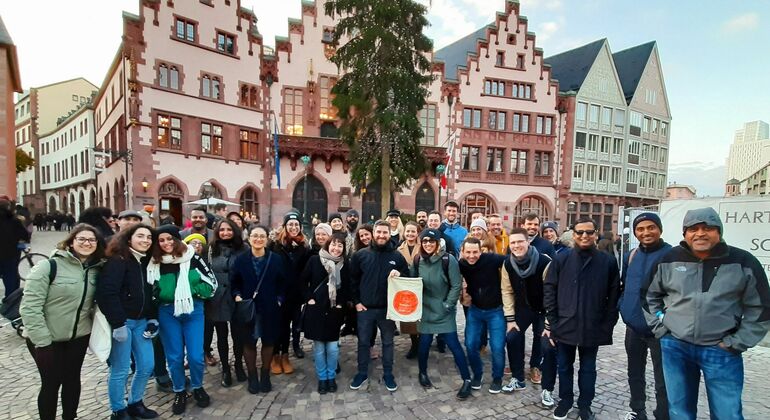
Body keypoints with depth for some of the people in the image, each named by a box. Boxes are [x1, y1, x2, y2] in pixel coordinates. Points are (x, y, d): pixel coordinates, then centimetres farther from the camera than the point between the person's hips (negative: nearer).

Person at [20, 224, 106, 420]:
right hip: (48, 340, -4)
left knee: (72, 379, 17)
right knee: (51, 383, 9)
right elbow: (29, 306, -17)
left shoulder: (96, 269, 0)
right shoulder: (49, 266, -16)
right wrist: (42, 341, -18)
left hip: (79, 338, 4)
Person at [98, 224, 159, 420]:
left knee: (147, 366, 12)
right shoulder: (117, 261, -12)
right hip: (121, 322, -7)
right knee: (120, 370, 4)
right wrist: (118, 324, -22)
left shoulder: (147, 262, 10)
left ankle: (135, 403, 32)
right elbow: (106, 293, -21)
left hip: (141, 322, 7)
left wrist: (153, 319, 6)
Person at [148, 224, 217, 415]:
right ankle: (179, 392, 30)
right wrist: (160, 295, -10)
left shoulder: (192, 258, -8)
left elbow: (212, 283, -5)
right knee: (174, 356, 9)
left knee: (196, 355, 1)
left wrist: (190, 291, -16)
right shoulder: (154, 263, -1)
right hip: (167, 313, 2)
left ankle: (198, 388, 27)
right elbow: (151, 290, 10)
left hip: (193, 310, -1)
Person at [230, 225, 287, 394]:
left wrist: (279, 300, -7)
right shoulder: (240, 259, -2)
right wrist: (237, 296, -11)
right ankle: (252, 377, 28)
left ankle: (265, 375, 30)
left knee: (268, 342, 12)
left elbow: (282, 283, 2)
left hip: (269, 309, 0)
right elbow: (234, 282, 5)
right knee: (249, 343, 11)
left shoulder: (276, 259, -3)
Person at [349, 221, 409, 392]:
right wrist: (356, 301, -3)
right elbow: (352, 280, 2)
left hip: (388, 308, 0)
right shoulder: (360, 255, -3)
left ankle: (388, 374, 29)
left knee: (387, 342, 13)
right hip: (365, 308, 0)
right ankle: (362, 373, 30)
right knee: (363, 342, 12)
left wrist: (399, 275, -17)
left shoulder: (397, 256, -2)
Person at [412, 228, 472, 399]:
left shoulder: (448, 259, -15)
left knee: (453, 344, -2)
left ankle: (467, 380, 13)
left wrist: (448, 305, -12)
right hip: (425, 309, 3)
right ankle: (423, 373, 34)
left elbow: (456, 285, -11)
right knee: (424, 342, 10)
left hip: (444, 310, -3)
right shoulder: (417, 260, -2)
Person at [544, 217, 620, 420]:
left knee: (588, 368, 15)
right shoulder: (561, 259, -3)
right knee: (565, 366, 14)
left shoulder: (608, 262, -3)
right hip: (565, 325, 0)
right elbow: (549, 289, -2)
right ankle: (565, 400, 33)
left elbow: (613, 295, -1)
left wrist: (608, 324, -4)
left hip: (593, 327, 0)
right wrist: (552, 321, -4)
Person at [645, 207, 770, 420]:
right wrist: (660, 327, 3)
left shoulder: (743, 262, -4)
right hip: (675, 348, 1)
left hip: (721, 352, -1)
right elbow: (649, 295, 11)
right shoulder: (668, 259, -2)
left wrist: (736, 343, -2)